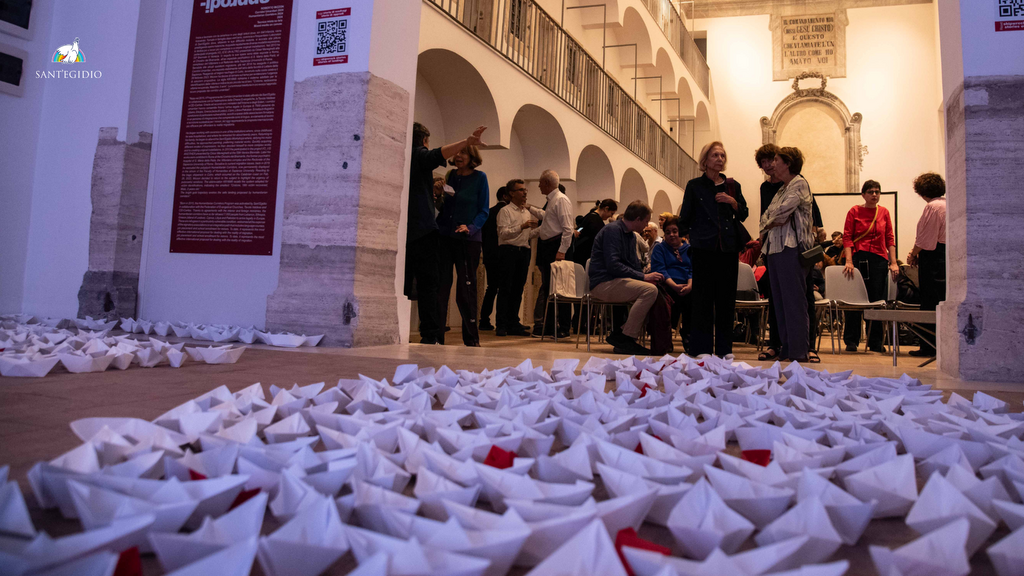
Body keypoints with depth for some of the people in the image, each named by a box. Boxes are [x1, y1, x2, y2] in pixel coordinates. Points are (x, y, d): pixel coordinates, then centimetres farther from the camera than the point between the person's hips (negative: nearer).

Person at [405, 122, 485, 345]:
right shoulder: (420, 155, 0)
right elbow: (439, 154, -22)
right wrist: (466, 142, -34)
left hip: (400, 232, 6)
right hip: (422, 230, -6)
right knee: (427, 286, -6)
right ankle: (430, 336, -10)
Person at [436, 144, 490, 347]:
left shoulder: (479, 178, 0)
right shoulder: (450, 176, 11)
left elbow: (484, 210, -3)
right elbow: (444, 207, 16)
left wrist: (470, 227, -19)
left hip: (468, 239, -3)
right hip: (444, 237, 3)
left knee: (466, 288, 1)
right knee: (440, 286, 0)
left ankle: (471, 338, 12)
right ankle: (436, 336, 8)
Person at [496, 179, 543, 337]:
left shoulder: (528, 212, 20)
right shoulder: (505, 211, -2)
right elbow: (503, 233, -13)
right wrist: (522, 226, -23)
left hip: (524, 252, 6)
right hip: (508, 251, -6)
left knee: (518, 289, 7)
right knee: (506, 289, -6)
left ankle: (513, 324, 12)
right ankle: (501, 325, -4)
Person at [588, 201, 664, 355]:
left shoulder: (631, 235, 20)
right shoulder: (612, 230, -11)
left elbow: (634, 264, 21)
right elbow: (613, 265, -21)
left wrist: (646, 276, -1)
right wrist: (643, 276, -19)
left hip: (617, 282, 10)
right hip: (603, 283, -10)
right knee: (649, 290, -25)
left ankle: (619, 335, -1)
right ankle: (626, 339, -20)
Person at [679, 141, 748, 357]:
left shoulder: (732, 185, 12)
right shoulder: (695, 186, 5)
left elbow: (743, 215, 12)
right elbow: (685, 218, 8)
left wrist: (733, 202, -5)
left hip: (729, 248, 3)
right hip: (704, 248, -3)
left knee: (726, 298, 5)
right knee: (703, 299, -2)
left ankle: (724, 349, 13)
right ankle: (702, 349, 4)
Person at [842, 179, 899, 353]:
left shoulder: (884, 212, 9)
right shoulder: (854, 211, 1)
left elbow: (890, 239, 9)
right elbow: (847, 237, -4)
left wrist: (893, 262, 1)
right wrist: (849, 261, -14)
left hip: (879, 259, 2)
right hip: (858, 257, -2)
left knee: (877, 301, 4)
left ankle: (875, 342, 14)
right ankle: (851, 341, 9)